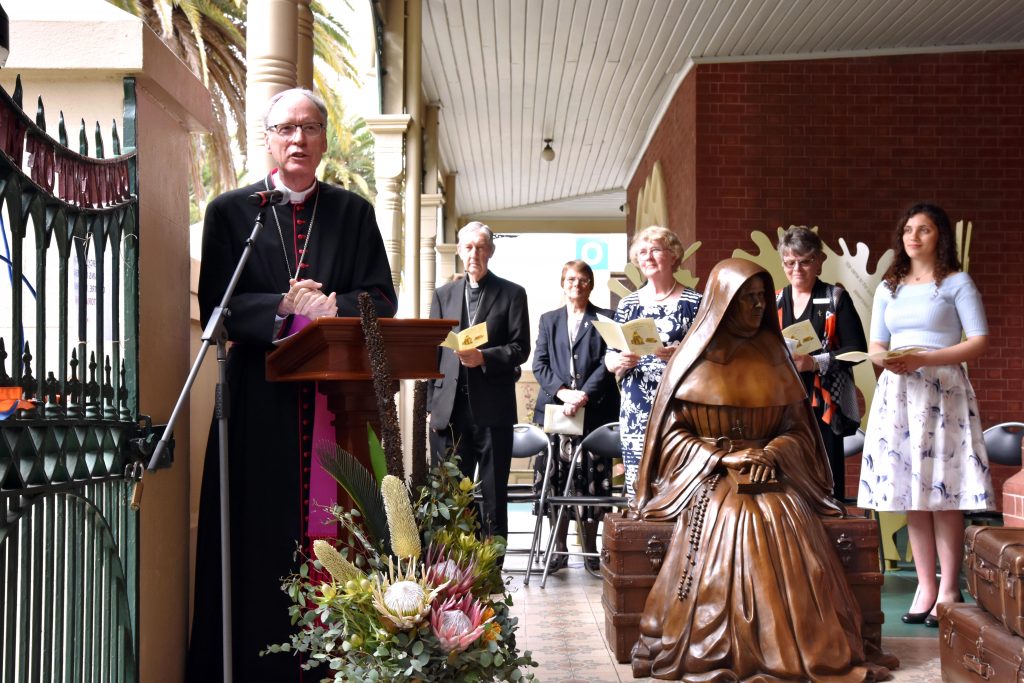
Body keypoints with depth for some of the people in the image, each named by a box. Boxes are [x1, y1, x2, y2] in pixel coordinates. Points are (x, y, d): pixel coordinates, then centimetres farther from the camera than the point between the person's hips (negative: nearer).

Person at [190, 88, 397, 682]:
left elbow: (382, 299, 5)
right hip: (262, 399, -1)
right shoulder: (231, 211, 8)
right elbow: (216, 305, -1)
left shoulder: (353, 213, 13)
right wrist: (282, 307, -17)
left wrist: (331, 308, -14)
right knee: (261, 542, -1)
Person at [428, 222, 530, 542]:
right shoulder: (443, 294, 14)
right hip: (450, 406, 3)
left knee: (494, 494, 3)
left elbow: (520, 348, 0)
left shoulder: (512, 294, 5)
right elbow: (432, 350, 12)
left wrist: (484, 357, -17)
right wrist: (431, 402, 5)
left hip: (492, 406, -3)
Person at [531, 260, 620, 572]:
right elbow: (539, 364, 8)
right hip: (554, 407, 2)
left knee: (592, 479, -1)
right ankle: (559, 547, 6)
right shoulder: (549, 320, 16)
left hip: (593, 410, -2)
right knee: (556, 478, -1)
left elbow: (608, 363, -2)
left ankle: (590, 548, 7)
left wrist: (583, 396, -14)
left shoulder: (605, 319, 7)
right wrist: (563, 392, -9)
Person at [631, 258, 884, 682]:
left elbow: (798, 427, 10)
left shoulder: (772, 355, 12)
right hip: (708, 479, -2)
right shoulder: (694, 358, 3)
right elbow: (672, 434, 0)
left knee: (795, 540, -27)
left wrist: (772, 455, -12)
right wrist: (725, 457, -14)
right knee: (731, 530, -32)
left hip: (771, 478, 2)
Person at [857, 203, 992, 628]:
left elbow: (979, 341, -6)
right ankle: (925, 586, 8)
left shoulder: (956, 283, 2)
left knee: (943, 491, -6)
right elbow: (876, 344, 16)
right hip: (898, 393, 5)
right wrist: (883, 358, -8)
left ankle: (949, 589, 0)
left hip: (942, 391, -4)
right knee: (911, 491, 3)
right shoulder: (888, 288, 16)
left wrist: (924, 359, -16)